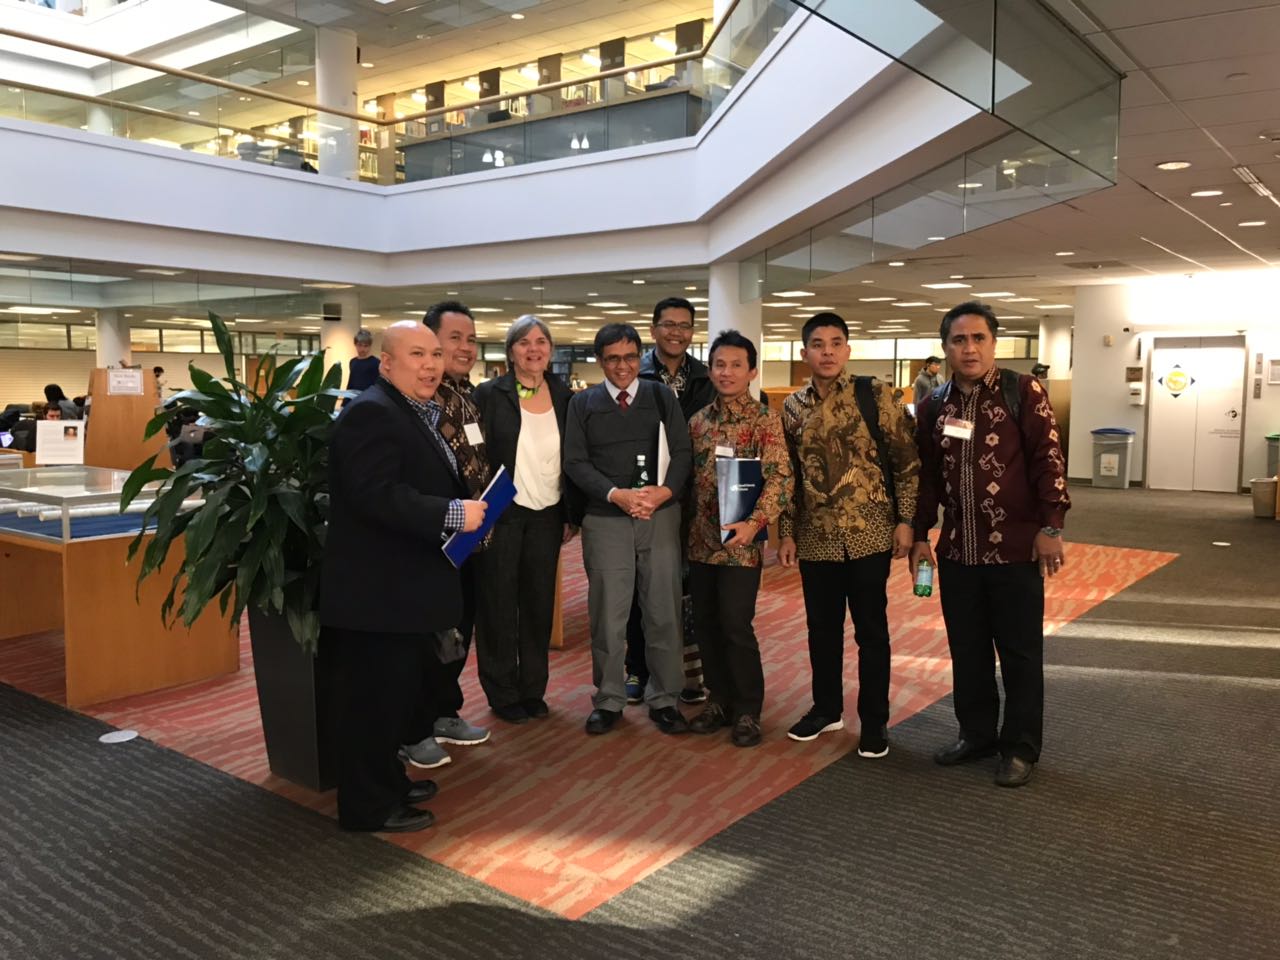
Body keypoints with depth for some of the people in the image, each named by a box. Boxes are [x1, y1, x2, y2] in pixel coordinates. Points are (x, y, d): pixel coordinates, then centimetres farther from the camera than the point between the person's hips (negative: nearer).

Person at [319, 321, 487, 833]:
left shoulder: (416, 413, 16)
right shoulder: (372, 412, -18)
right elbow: (377, 495, -29)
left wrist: (466, 507, 7)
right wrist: (454, 514, -26)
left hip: (403, 587, 11)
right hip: (378, 591, -11)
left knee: (399, 692, 22)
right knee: (374, 698, 2)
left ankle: (387, 780, 37)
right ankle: (369, 805, 16)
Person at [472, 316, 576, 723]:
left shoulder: (564, 396, 5)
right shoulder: (489, 394, -6)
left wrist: (572, 515, 7)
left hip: (547, 515, 4)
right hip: (501, 514, -3)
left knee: (540, 603, 11)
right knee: (499, 605, 7)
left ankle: (533, 689, 25)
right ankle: (503, 693, 20)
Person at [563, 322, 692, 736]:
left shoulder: (661, 396, 7)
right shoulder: (582, 403, 6)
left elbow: (683, 451, 2)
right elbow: (575, 462, -1)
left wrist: (664, 491, -16)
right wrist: (616, 494, -14)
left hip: (660, 516, 1)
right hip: (605, 520, 0)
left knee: (664, 611, 5)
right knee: (608, 614, 4)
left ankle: (663, 699, 18)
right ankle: (609, 700, 19)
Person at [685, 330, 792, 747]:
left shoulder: (765, 419, -7)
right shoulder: (698, 420, 10)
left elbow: (780, 478, -15)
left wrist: (754, 523, -27)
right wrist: (688, 526, 8)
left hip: (740, 541, -5)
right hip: (701, 539, 6)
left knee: (736, 626, -5)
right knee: (705, 624, 10)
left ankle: (748, 710, 12)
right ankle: (720, 700, 26)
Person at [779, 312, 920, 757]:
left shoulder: (874, 395, -5)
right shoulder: (792, 407, 5)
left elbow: (906, 461, -4)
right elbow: (789, 475, 11)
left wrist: (905, 520, -8)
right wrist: (786, 532, 8)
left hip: (869, 534, -3)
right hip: (815, 538, 3)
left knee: (871, 630, 6)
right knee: (822, 627, 14)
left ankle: (874, 720, 20)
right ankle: (827, 708, 32)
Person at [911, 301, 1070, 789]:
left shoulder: (1024, 392, -5)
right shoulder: (934, 406, 8)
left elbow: (1048, 459, -8)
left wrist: (1050, 527, -13)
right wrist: (920, 536, 10)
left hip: (1015, 548, -4)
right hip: (957, 550, 4)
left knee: (1020, 652, 6)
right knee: (967, 649, 13)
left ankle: (1020, 748, 19)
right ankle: (976, 733, 29)